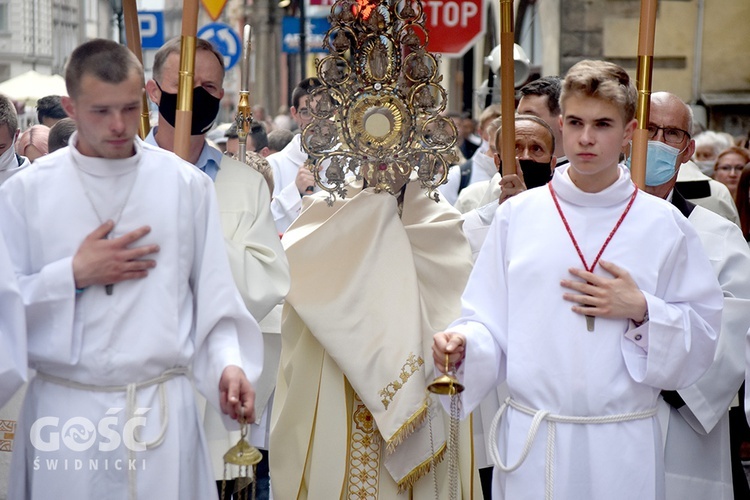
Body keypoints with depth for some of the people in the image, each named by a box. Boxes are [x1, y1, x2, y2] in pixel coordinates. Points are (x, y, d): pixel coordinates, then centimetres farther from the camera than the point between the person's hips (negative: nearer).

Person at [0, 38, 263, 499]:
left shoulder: (188, 185, 2)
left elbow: (214, 298, 2)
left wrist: (229, 364, -13)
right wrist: (74, 275, -10)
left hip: (164, 409, 0)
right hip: (65, 409, 0)